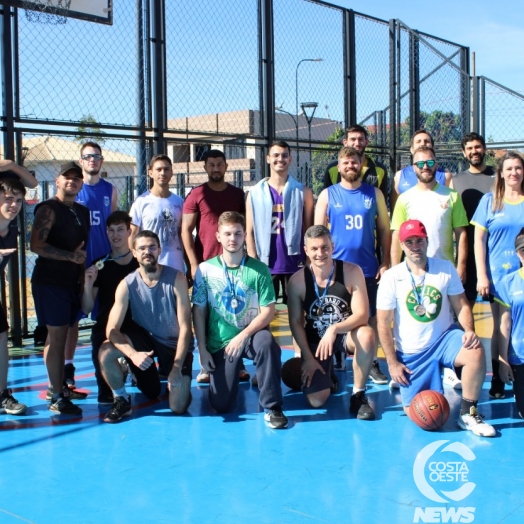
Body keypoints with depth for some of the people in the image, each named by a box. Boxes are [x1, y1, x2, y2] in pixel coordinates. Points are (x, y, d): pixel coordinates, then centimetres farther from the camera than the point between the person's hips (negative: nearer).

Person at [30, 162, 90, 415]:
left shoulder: (82, 212, 14)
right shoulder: (48, 209, -9)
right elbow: (37, 245, -19)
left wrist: (83, 273, 12)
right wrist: (71, 256, -24)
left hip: (71, 281, 7)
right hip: (50, 281, -7)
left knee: (62, 334, 12)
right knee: (56, 335, -7)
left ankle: (57, 386, 22)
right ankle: (56, 397, -3)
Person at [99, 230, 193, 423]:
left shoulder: (176, 278, -21)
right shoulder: (127, 284, -16)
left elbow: (185, 327, -20)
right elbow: (112, 329, -21)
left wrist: (177, 367, -27)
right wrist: (132, 354, -39)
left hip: (174, 344, -1)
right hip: (144, 337, 2)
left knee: (178, 408, -10)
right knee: (106, 351, -28)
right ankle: (122, 400, -3)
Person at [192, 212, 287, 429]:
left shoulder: (259, 269, -7)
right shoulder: (206, 269, -4)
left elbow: (268, 311, -10)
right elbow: (198, 311, -1)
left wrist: (243, 336, -23)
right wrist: (202, 349, -5)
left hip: (251, 335, -1)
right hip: (219, 342, 1)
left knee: (266, 341, -38)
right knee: (220, 406, -3)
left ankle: (272, 407, -22)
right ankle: (231, 375, 33)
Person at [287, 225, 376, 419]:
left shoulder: (352, 272, -18)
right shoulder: (297, 280, -15)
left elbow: (362, 314, -21)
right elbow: (296, 322, -8)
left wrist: (334, 329, -37)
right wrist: (308, 357, -13)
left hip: (346, 333, 0)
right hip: (315, 339, 1)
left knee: (367, 335, -37)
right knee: (316, 401, -11)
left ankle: (358, 394, -14)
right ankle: (325, 374, 28)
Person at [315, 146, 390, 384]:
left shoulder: (374, 193, 4)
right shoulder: (327, 195, 2)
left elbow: (385, 229, 5)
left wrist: (385, 262, -2)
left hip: (368, 268, 1)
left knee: (371, 316, 5)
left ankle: (372, 363, 15)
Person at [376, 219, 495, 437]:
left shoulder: (446, 268, -3)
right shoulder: (391, 277, -10)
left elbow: (461, 305, 1)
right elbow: (384, 323, -6)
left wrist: (469, 330, -20)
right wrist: (392, 363, -7)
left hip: (444, 338, 1)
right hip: (411, 353, -1)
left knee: (476, 352, -31)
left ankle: (468, 414, -12)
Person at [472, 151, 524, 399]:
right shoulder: (490, 200, 4)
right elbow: (479, 240, 2)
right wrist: (481, 276, -4)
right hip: (498, 276, 0)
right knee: (500, 328, 6)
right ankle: (497, 380, 15)